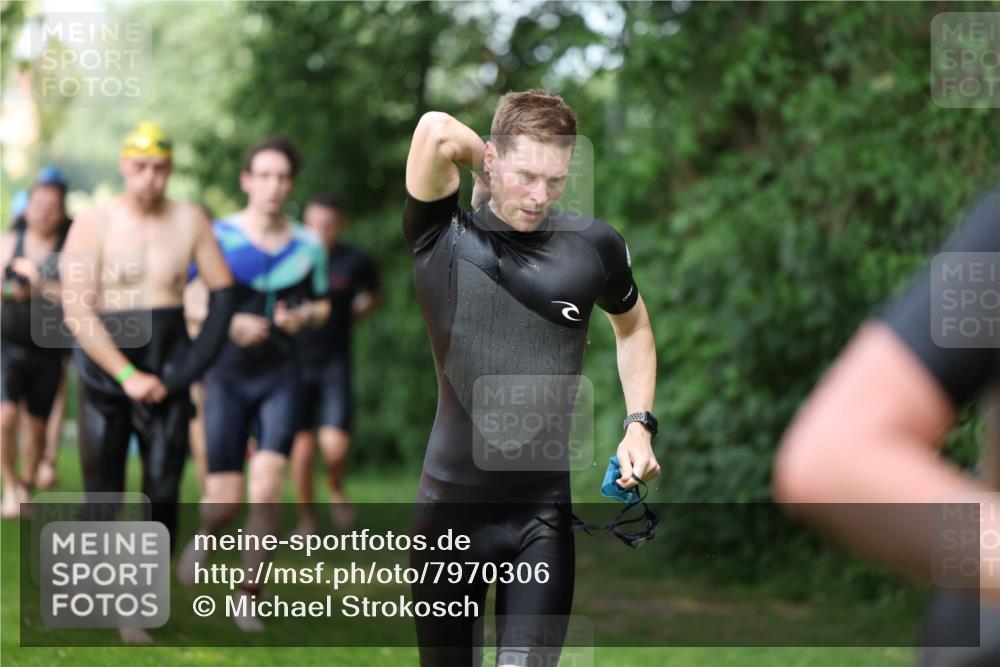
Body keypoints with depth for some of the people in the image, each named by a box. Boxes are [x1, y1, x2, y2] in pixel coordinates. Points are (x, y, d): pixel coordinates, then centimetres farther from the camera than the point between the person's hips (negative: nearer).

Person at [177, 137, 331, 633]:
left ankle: (249, 596, -1)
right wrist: (228, 324, -20)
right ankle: (205, 534, 33)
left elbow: (321, 305, 18)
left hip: (280, 374, 2)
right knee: (224, 501, -5)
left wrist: (303, 317, -6)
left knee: (267, 484, -15)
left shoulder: (307, 247, 5)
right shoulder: (218, 237, -4)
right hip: (228, 374, -2)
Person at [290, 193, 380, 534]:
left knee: (335, 444, -14)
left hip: (335, 362, 0)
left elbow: (373, 295, 18)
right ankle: (306, 515, 18)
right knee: (302, 447, -2)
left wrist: (353, 316, 5)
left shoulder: (355, 262, -5)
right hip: (295, 361, 0)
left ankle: (335, 487, 18)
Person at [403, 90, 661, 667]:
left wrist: (640, 424, 6)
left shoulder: (594, 245, -1)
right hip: (451, 502, 0)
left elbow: (633, 327, 18)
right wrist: (492, 174, -3)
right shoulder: (443, 240, -6)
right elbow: (435, 132, -22)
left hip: (544, 505, 0)